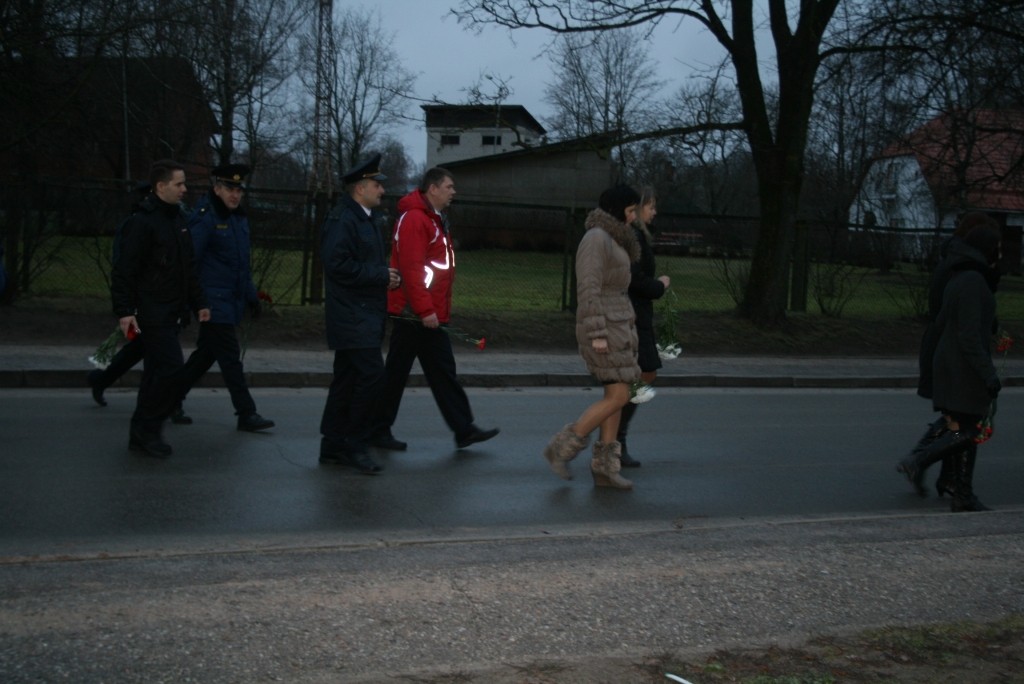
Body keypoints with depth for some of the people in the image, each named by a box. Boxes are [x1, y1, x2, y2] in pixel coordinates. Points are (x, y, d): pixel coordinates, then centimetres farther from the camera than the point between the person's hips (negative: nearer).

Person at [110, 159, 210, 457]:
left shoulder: (177, 219, 14)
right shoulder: (142, 222, -13)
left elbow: (186, 268, 21)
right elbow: (124, 270, -16)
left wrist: (198, 302, 18)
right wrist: (124, 311, -21)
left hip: (171, 312, 9)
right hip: (152, 313, -9)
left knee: (158, 372, 11)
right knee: (171, 369, -13)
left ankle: (142, 432, 20)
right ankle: (147, 428, 0)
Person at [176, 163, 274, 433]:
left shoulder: (239, 218, 13)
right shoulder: (204, 217, -13)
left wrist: (251, 294, 18)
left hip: (232, 300, 8)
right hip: (214, 301, -8)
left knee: (206, 353, 15)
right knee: (230, 358, -5)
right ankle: (246, 414, -1)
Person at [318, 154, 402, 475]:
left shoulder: (364, 219, 19)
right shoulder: (342, 220, -13)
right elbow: (338, 265, -23)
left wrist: (386, 276, 9)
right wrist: (381, 276, -17)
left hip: (364, 316, 10)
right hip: (352, 316, -10)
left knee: (347, 381, 12)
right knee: (372, 374, -14)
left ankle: (333, 446, 17)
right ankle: (355, 443, -5)